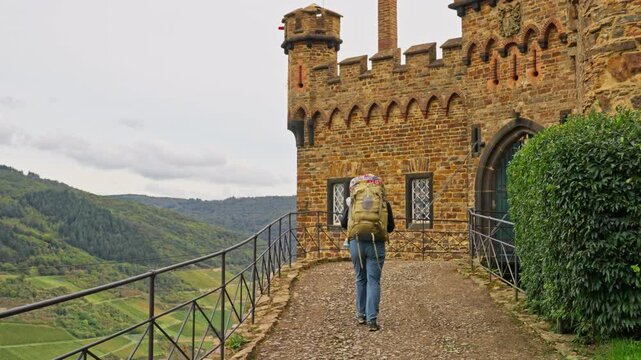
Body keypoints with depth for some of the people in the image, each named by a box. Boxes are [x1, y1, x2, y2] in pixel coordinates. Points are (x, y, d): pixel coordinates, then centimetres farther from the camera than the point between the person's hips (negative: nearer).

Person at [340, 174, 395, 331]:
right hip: (376, 244, -1)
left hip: (356, 242, 2)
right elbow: (391, 227, 12)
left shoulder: (352, 200, 7)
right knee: (374, 281, 2)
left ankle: (361, 314, 26)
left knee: (361, 279, 17)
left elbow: (343, 223, 11)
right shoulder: (384, 202, 6)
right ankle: (372, 320, -4)